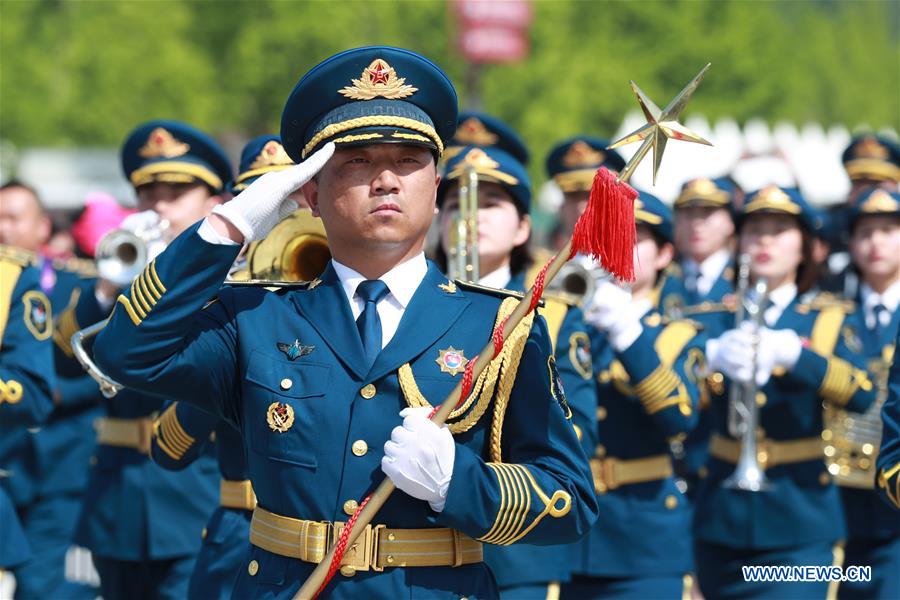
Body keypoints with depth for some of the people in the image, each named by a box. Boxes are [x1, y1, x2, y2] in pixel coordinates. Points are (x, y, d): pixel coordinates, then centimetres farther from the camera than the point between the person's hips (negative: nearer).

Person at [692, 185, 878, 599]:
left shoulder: (826, 320, 3)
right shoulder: (715, 319, 9)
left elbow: (862, 393, -16)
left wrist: (791, 351, -33)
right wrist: (713, 355, -32)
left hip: (798, 522, -3)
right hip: (724, 517, 3)